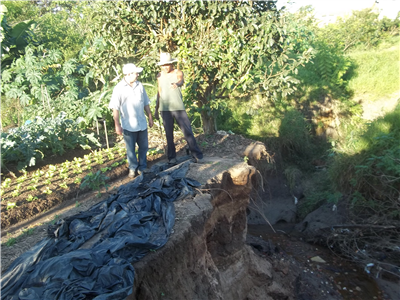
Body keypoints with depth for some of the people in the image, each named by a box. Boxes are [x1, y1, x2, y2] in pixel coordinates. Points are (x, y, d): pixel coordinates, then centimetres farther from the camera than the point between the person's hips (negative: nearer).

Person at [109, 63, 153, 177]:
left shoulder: (140, 85, 5)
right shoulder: (119, 88, -10)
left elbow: (146, 103, 13)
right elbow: (115, 108, -10)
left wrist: (150, 117, 14)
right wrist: (117, 125, -13)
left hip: (142, 124, 4)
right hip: (128, 125, -4)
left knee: (144, 147, 12)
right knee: (131, 149, 9)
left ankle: (142, 166, 28)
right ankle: (133, 168, 26)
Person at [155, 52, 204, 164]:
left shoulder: (178, 72, -2)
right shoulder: (160, 76, 10)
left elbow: (181, 81, -25)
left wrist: (177, 84, -50)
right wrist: (156, 109, 19)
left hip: (178, 107, -3)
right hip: (165, 109, 3)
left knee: (188, 131, -5)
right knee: (169, 134, 5)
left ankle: (197, 156, 2)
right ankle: (172, 157, 16)